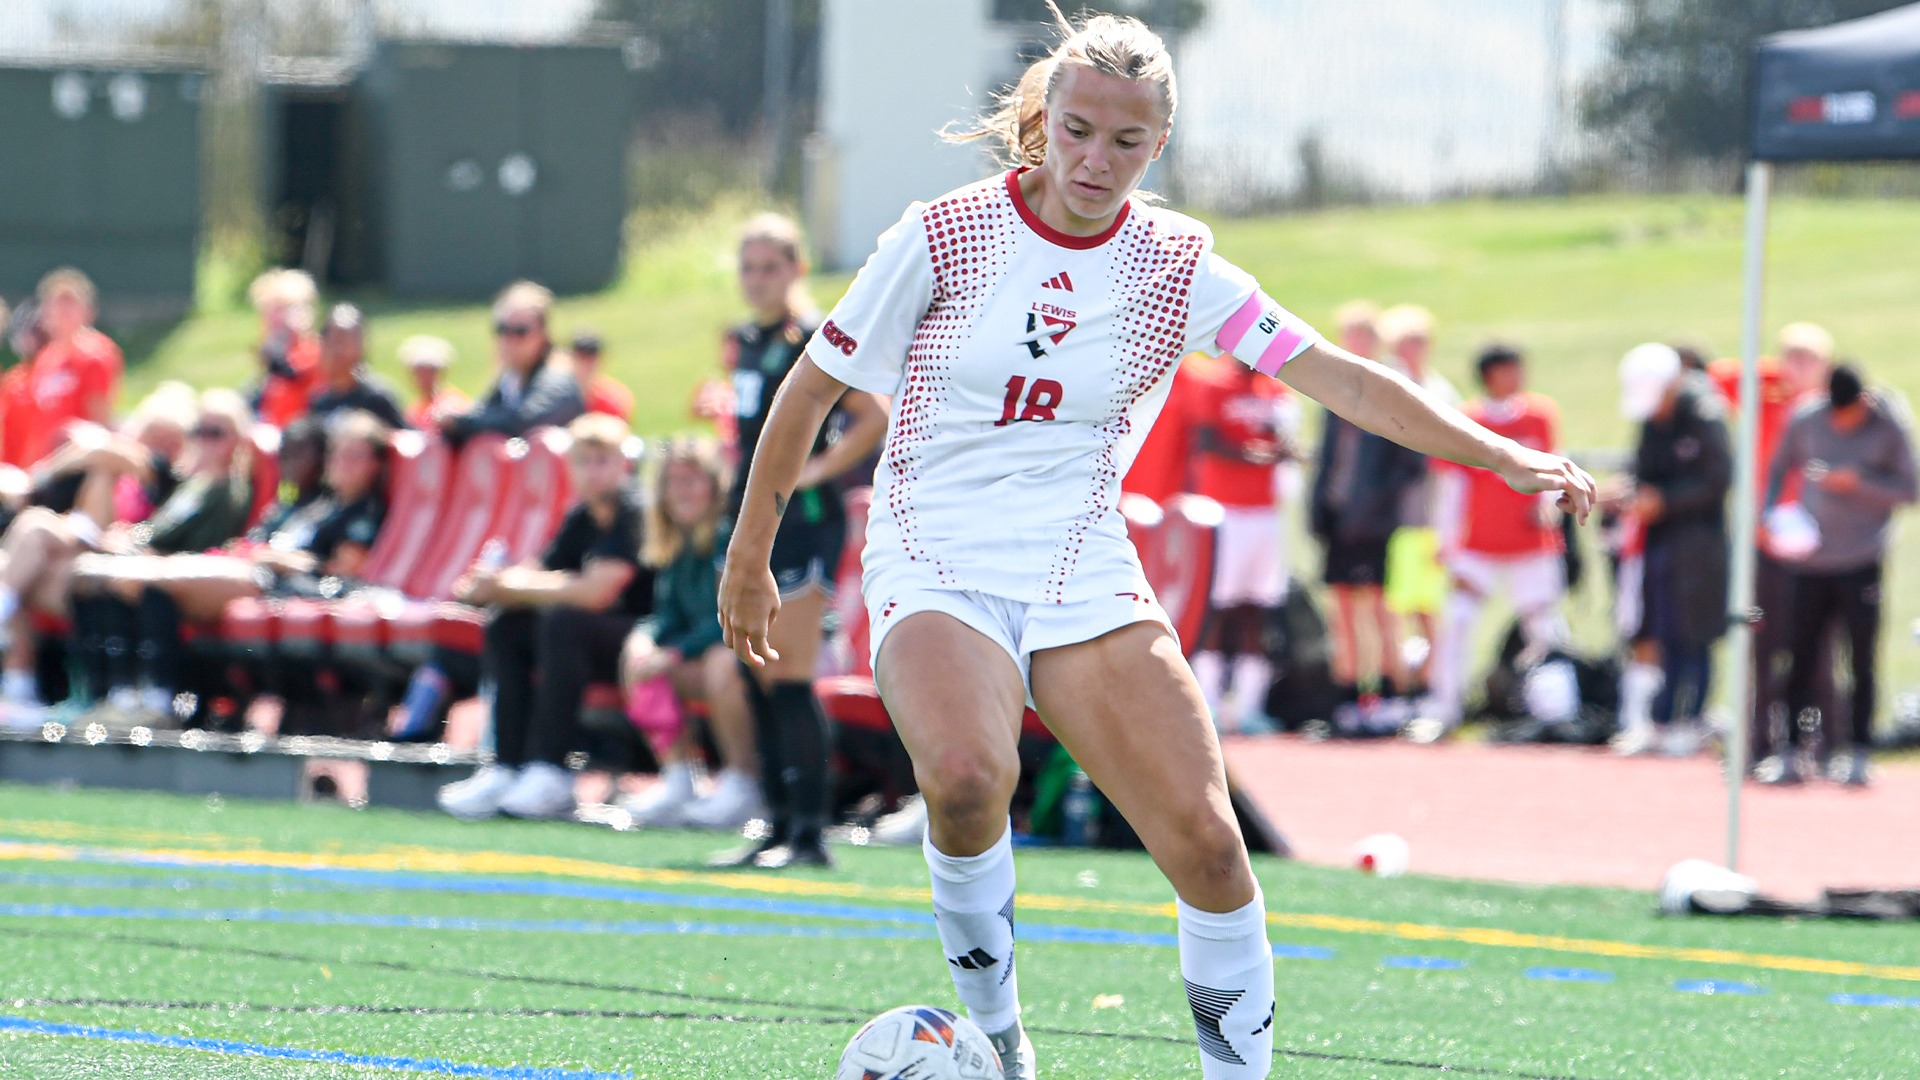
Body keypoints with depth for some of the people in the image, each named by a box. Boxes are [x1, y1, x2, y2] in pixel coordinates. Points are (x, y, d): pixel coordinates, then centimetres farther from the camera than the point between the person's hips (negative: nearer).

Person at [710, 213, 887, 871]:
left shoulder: (813, 340, -11)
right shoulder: (744, 342, 14)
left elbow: (876, 418, -17)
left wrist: (817, 468, -14)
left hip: (801, 519, -9)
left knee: (789, 677, -11)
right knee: (758, 678, 7)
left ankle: (809, 829, -9)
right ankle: (777, 822, 11)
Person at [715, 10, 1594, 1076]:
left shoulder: (1177, 266, 1)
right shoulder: (944, 235, -5)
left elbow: (1340, 378, -5)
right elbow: (812, 386, 6)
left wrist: (1498, 452, -16)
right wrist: (749, 557, 12)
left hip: (1085, 579, 3)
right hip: (934, 567, -3)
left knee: (1206, 841, -14)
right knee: (968, 775, -33)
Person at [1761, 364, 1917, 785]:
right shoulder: (1805, 422, 2)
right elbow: (1780, 468, 15)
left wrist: (1858, 482, -15)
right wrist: (1770, 514, 0)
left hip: (1861, 563, -2)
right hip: (1809, 560, 2)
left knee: (1862, 659, -1)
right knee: (1801, 657, 3)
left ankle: (1859, 754, 6)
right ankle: (1791, 753, 9)